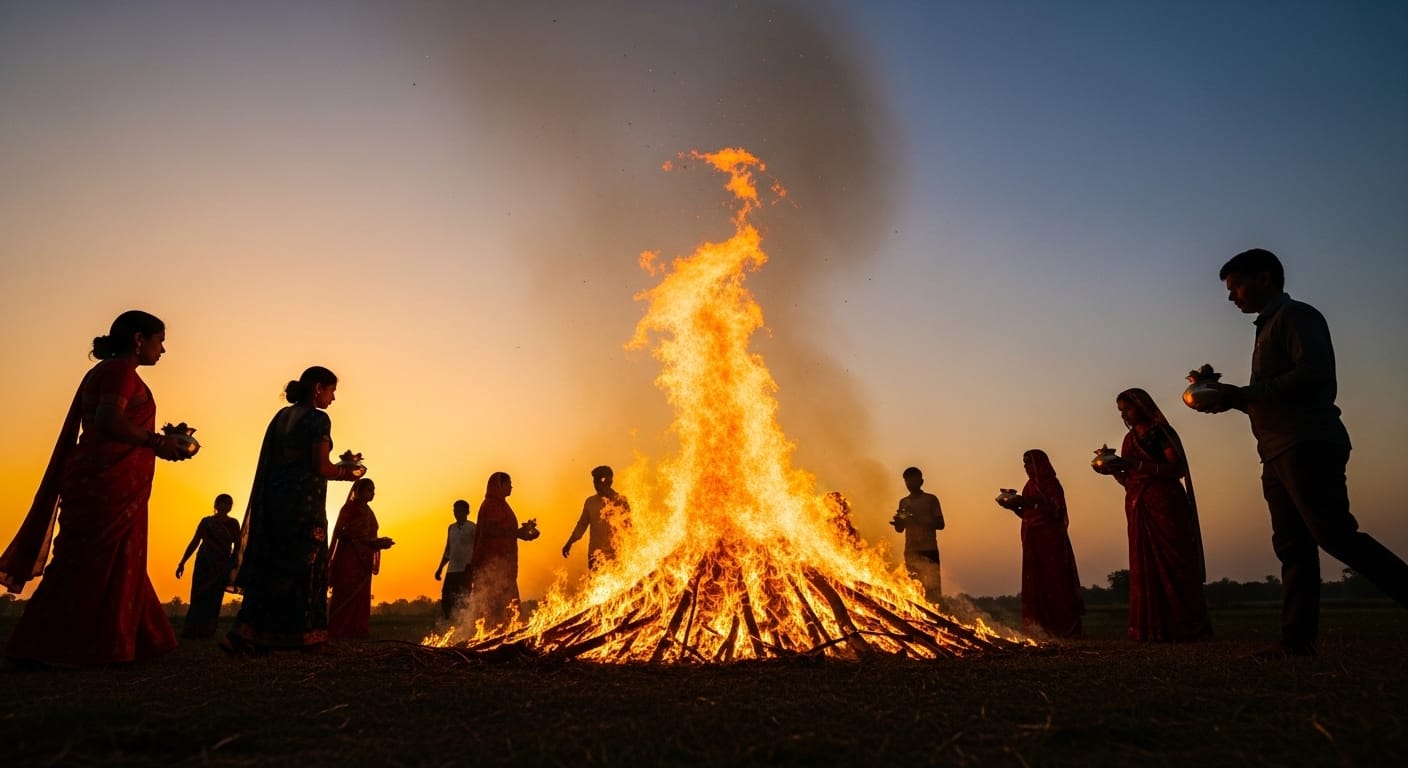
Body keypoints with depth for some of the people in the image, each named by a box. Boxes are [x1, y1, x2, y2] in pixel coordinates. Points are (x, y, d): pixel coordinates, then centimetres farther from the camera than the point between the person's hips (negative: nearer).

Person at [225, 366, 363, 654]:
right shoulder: (318, 418, -9)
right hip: (304, 502, -7)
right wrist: (347, 472, 4)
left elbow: (274, 461, 15)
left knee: (270, 568, 10)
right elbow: (321, 468, -14)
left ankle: (246, 637, 6)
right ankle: (303, 637, 9)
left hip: (274, 498, 7)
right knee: (305, 568, 2)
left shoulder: (281, 416, 14)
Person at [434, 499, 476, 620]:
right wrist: (440, 568, 18)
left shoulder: (471, 528, -2)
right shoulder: (451, 528, 16)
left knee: (462, 601, -7)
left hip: (465, 570, -6)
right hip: (452, 570, 6)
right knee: (446, 599, 2)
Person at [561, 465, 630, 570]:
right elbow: (582, 524, 19)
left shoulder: (620, 501, 0)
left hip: (614, 553, -3)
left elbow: (627, 526, 1)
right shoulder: (590, 501, 10)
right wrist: (569, 543, 15)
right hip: (595, 552, 3)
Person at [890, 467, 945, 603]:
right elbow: (900, 529, 14)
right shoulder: (903, 502, 14)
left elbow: (940, 524, -3)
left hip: (929, 550, -3)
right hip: (910, 551, 4)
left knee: (932, 586, -9)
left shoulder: (931, 499, 4)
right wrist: (898, 522, -11)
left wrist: (919, 520, -18)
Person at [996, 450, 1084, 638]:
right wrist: (1015, 506, 2)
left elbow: (1057, 510, -16)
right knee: (1034, 583, 2)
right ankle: (1040, 626, 3)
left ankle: (1063, 628, -6)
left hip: (1050, 540, -8)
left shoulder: (1051, 484, -4)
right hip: (1032, 541, 8)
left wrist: (1031, 502, -22)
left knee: (1053, 580, -9)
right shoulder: (1030, 485, 18)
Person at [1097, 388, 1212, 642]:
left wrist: (1137, 464, -22)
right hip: (1139, 510, 6)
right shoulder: (1130, 439, 16)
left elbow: (1177, 469, -15)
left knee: (1172, 565, -7)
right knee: (1145, 570, 1)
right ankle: (1155, 629, 1)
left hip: (1166, 506, -6)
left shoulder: (1162, 432, -2)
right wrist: (1113, 470, -5)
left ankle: (1187, 628, -3)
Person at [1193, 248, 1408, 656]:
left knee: (1335, 535, -17)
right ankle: (1298, 640, 1)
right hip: (1279, 454, 9)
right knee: (1293, 546, 2)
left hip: (1307, 447, -9)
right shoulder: (1269, 328, 26)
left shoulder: (1296, 316, -1)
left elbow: (1313, 374, -17)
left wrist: (1243, 393, -15)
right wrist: (1232, 399, 11)